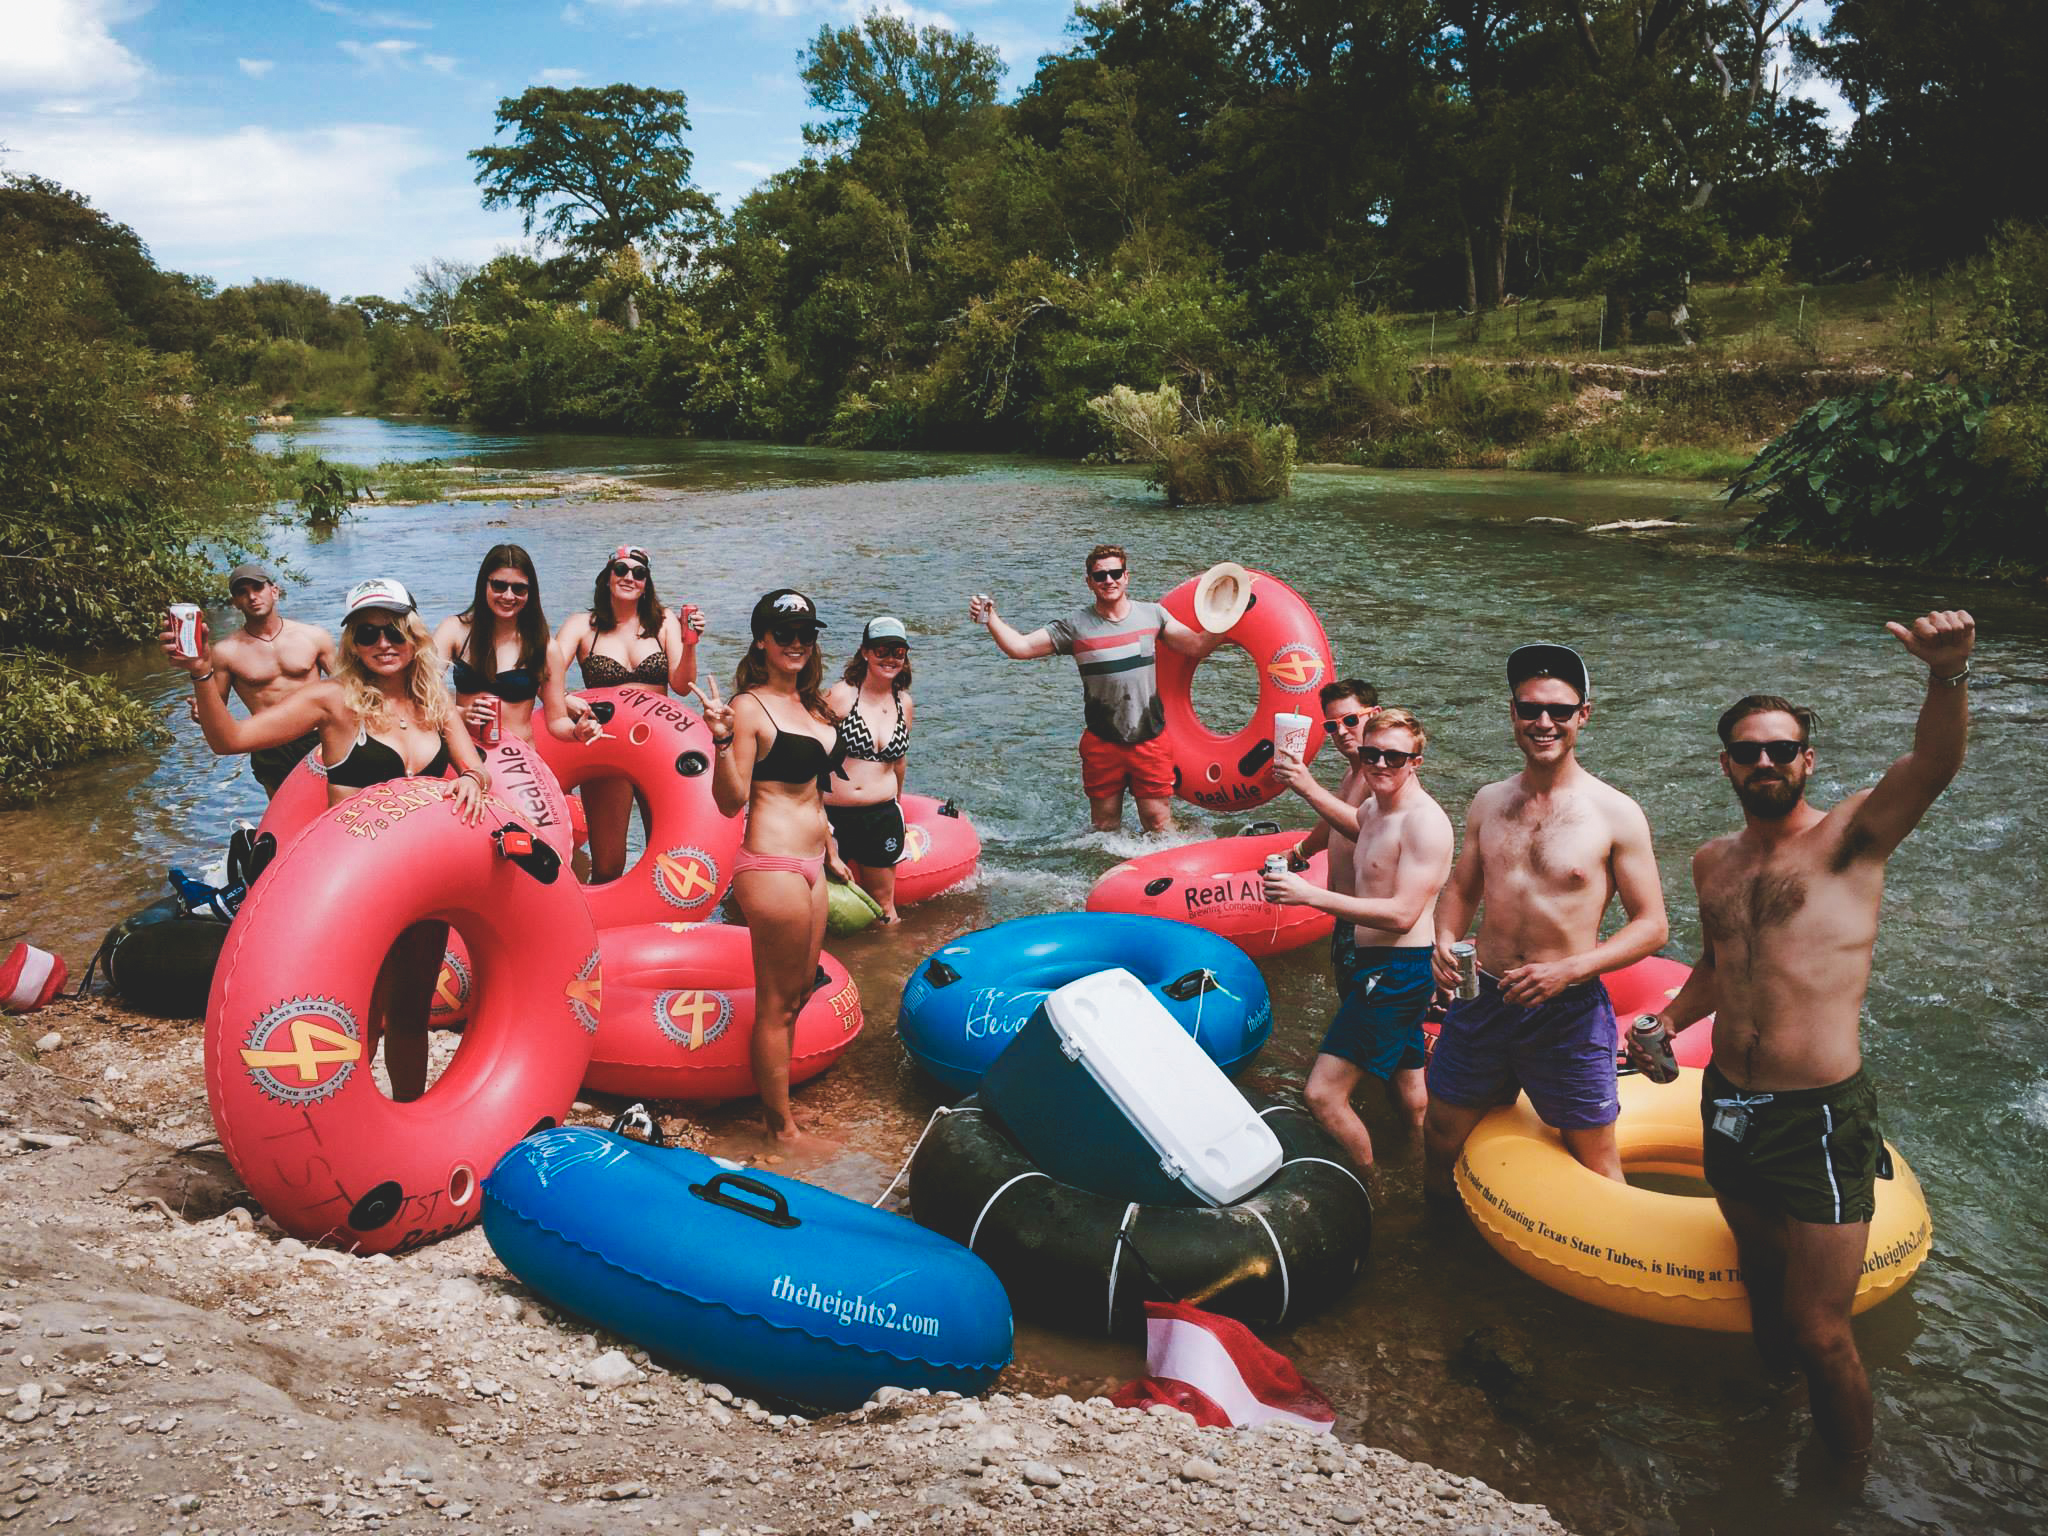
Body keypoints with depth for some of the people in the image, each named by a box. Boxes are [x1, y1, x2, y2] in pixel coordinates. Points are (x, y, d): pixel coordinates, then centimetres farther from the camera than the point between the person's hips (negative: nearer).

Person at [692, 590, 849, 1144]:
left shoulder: (809, 703, 13)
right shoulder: (749, 707, -12)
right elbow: (731, 801, -15)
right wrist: (723, 740, -28)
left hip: (810, 865, 9)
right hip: (773, 866, -9)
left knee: (799, 991, 17)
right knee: (778, 1002, 2)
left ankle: (775, 1104, 30)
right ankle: (783, 1129, 13)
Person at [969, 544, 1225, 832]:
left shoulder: (1152, 614, 3)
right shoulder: (1076, 625, -4)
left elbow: (1197, 646, 6)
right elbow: (1019, 647, -5)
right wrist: (990, 617, -18)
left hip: (1150, 740, 1)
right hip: (1102, 744, 0)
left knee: (1160, 827, 3)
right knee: (1104, 829, 11)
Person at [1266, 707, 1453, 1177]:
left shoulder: (1426, 822, -19)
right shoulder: (1374, 808, 9)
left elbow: (1402, 914, -28)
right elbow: (1354, 825, 36)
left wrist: (1310, 895, -31)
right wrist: (1305, 785, 20)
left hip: (1397, 972, -10)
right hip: (1374, 964, 10)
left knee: (1324, 1093, -14)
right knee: (1404, 1079, 25)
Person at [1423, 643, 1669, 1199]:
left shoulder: (1616, 814, -8)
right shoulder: (1488, 803, 5)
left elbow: (1651, 926, -6)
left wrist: (1570, 970, -20)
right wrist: (1445, 942, -5)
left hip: (1569, 1009, -4)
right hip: (1482, 1000, 4)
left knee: (1594, 1163, 5)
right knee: (1441, 1139, 16)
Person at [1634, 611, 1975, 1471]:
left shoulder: (1848, 837, -8)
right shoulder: (1713, 862, 9)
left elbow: (1934, 764, -29)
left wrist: (1947, 677, -47)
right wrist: (1668, 1023, 10)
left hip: (1820, 1118, -6)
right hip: (1727, 1109, 6)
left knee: (1819, 1333, 0)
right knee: (1764, 1288, 24)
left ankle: (1849, 1486, 25)